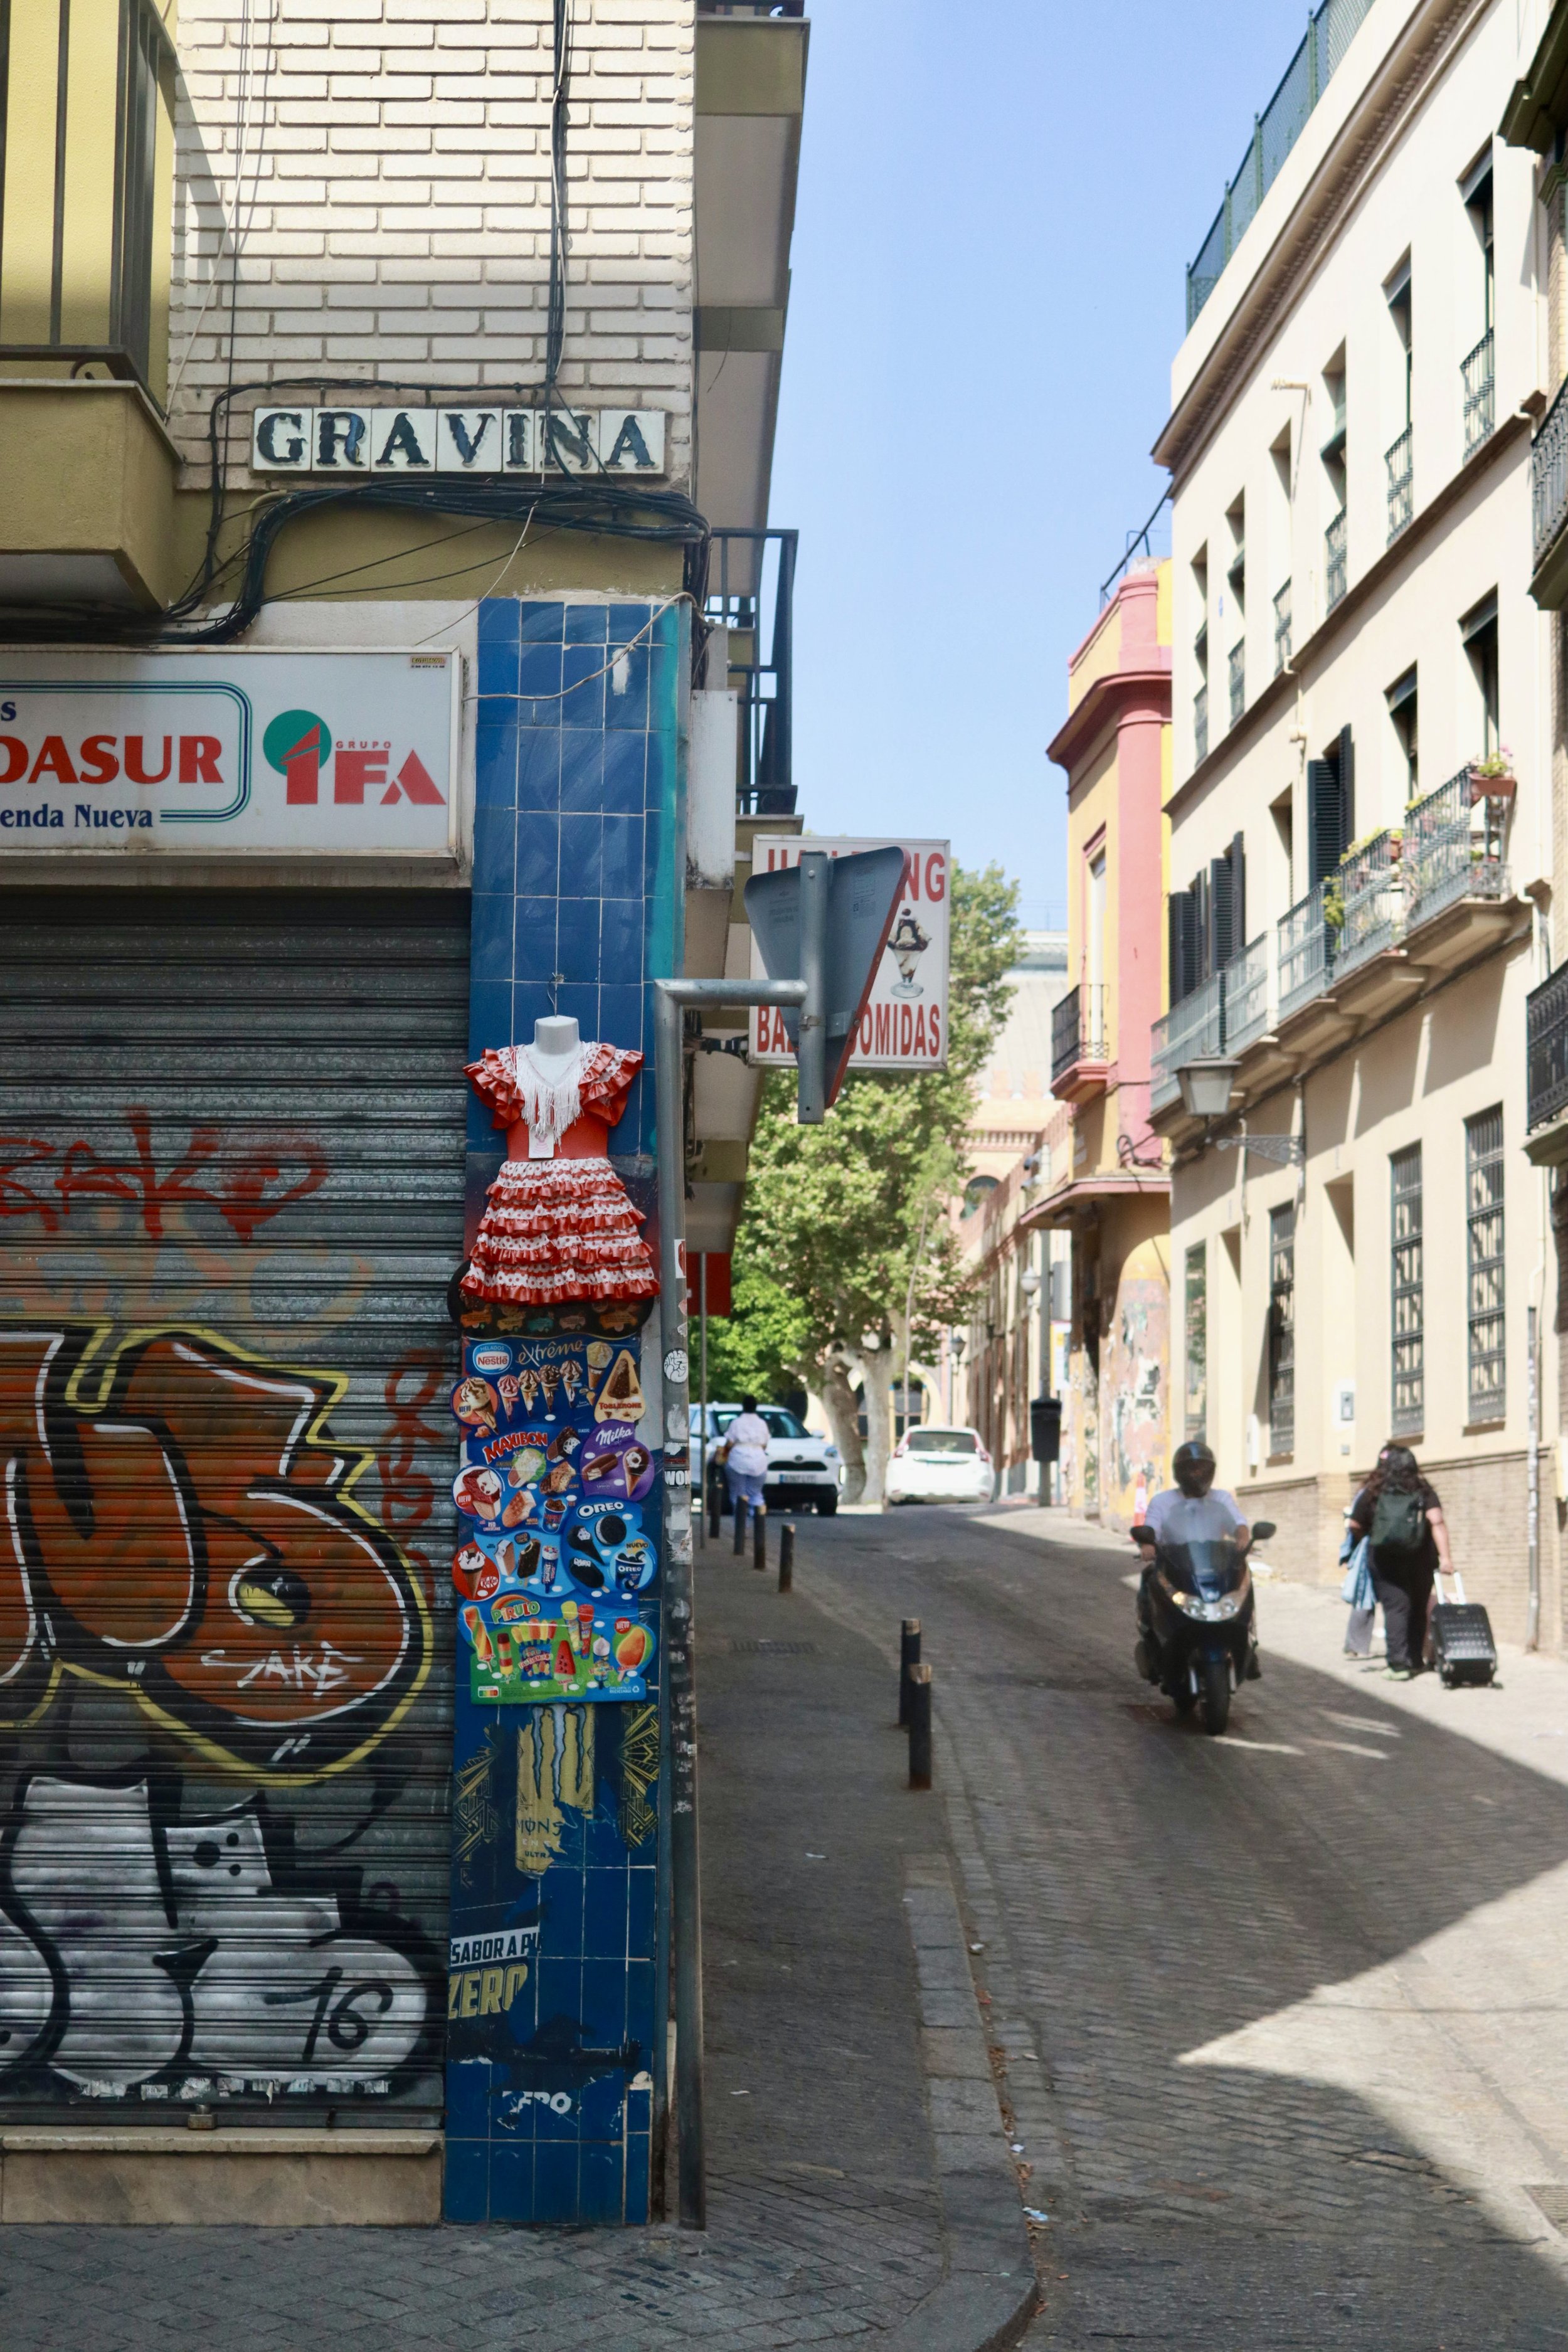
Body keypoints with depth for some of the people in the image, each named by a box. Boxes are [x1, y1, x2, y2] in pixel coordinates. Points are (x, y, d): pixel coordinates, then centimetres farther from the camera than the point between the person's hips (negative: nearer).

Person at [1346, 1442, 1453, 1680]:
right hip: (1420, 1560, 2)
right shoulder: (1424, 1492, 1)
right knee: (1418, 1609, 17)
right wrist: (1445, 1556, -16)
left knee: (1395, 1609, -4)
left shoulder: (1374, 1493, 0)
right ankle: (1415, 1661, 23)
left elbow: (1355, 1526, 1)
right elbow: (1437, 1522, -12)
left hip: (1385, 1560, -2)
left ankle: (1399, 1664, -17)